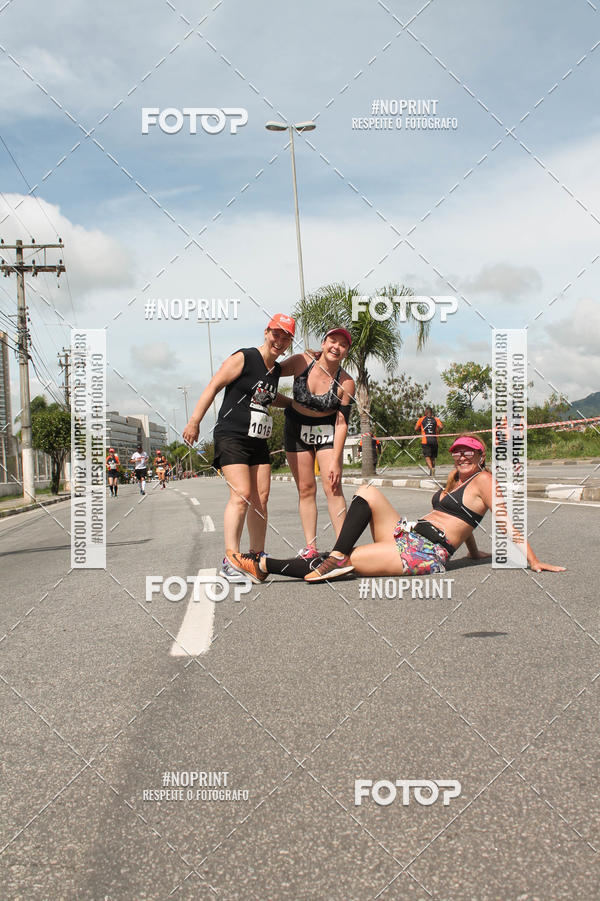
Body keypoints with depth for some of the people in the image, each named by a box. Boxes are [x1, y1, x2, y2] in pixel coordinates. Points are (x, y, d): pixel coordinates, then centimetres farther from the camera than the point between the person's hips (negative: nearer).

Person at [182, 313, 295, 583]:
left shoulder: (277, 370, 14)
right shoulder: (243, 359, -8)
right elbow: (213, 387, -10)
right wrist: (195, 421, -15)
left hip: (259, 441, 8)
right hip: (231, 437, -8)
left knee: (261, 499, 4)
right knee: (241, 495, -18)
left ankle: (257, 557, 13)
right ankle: (230, 559, -17)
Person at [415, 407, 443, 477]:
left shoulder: (421, 419, 6)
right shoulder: (436, 419, 7)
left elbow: (416, 429, 5)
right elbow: (441, 427, -7)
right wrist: (437, 432, 10)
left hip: (425, 440, -2)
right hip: (434, 440, 2)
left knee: (427, 456, -6)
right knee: (433, 457, 14)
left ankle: (431, 468, -32)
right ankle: (432, 473, 20)